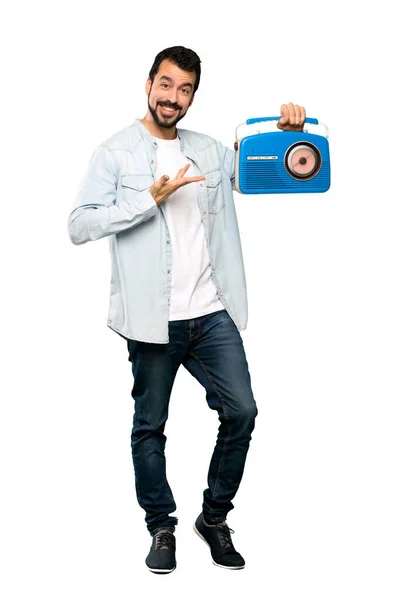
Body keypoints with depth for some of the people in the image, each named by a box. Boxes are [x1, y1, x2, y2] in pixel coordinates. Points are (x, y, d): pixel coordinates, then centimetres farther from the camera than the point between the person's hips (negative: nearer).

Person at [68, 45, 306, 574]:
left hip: (211, 313, 4)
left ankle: (215, 517, 20)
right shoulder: (115, 153, -1)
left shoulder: (208, 151, 13)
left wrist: (289, 132, 3)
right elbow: (80, 225, -12)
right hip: (154, 318, -4)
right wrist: (152, 198, -19)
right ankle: (161, 527, 25)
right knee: (150, 426, 7)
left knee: (241, 413, 0)